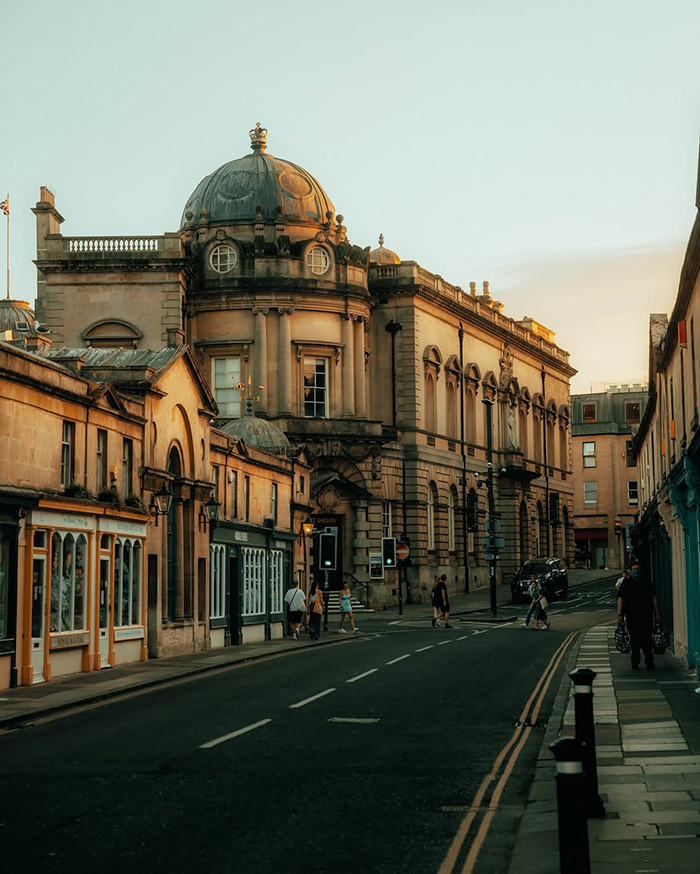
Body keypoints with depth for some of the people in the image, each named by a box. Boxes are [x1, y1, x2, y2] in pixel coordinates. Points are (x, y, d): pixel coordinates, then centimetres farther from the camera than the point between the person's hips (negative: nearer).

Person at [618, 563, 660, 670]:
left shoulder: (647, 583, 12)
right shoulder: (626, 583, 8)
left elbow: (653, 598, 14)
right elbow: (620, 598, 6)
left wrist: (657, 613, 8)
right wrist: (619, 614, -1)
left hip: (646, 616, 1)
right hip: (631, 616, -1)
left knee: (647, 640, -4)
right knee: (634, 640, 1)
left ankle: (649, 663, 0)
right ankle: (635, 663, 8)